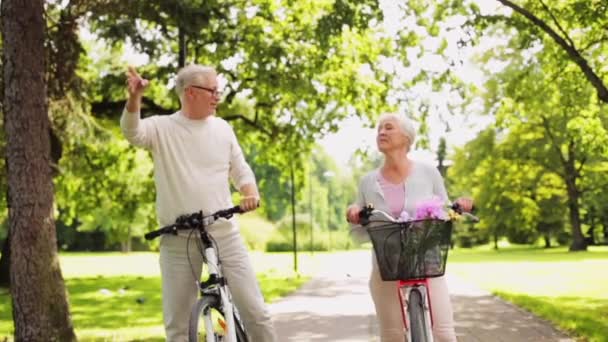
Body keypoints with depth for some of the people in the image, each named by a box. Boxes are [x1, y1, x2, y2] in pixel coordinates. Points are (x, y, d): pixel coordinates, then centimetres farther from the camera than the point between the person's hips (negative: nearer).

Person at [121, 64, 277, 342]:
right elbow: (132, 132, -21)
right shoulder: (162, 127, -1)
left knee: (255, 311, -1)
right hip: (178, 239, -2)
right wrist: (134, 98, -41)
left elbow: (240, 170, 15)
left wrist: (250, 193, -8)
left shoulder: (222, 128, 9)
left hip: (224, 235, 2)